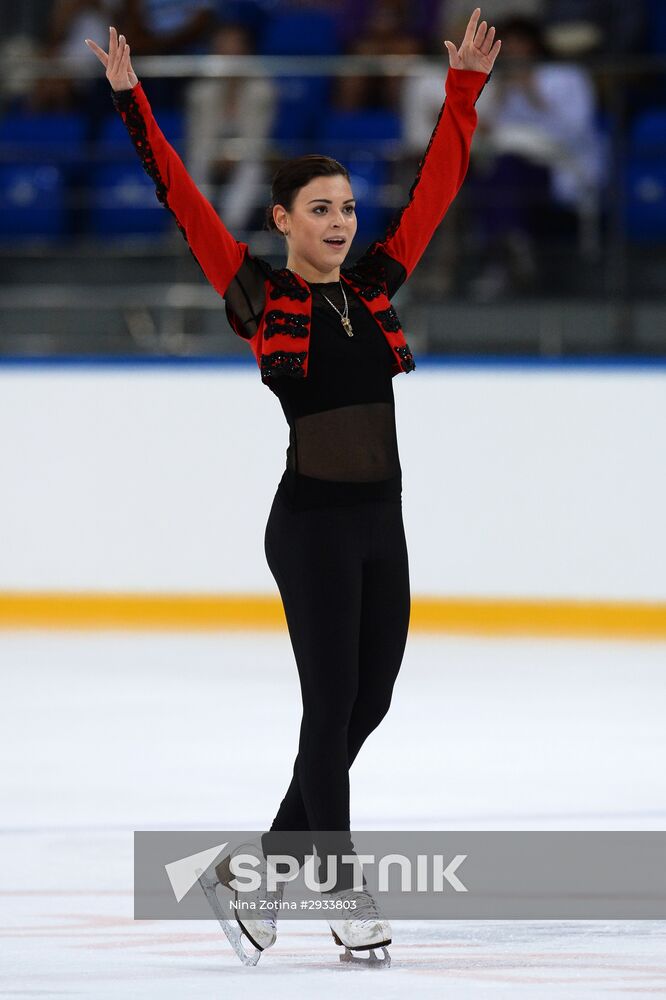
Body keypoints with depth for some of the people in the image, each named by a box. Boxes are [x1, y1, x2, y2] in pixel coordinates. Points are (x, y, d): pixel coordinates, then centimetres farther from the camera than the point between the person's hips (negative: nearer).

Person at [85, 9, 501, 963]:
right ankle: (342, 883, 11)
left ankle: (269, 864, 22)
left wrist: (465, 87, 13)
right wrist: (133, 105, -12)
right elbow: (183, 199, -7)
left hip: (382, 522, 6)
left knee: (368, 702, 9)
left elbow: (437, 185, 13)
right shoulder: (261, 296, -3)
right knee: (332, 703, -2)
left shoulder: (374, 286, 9)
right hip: (312, 523, -6)